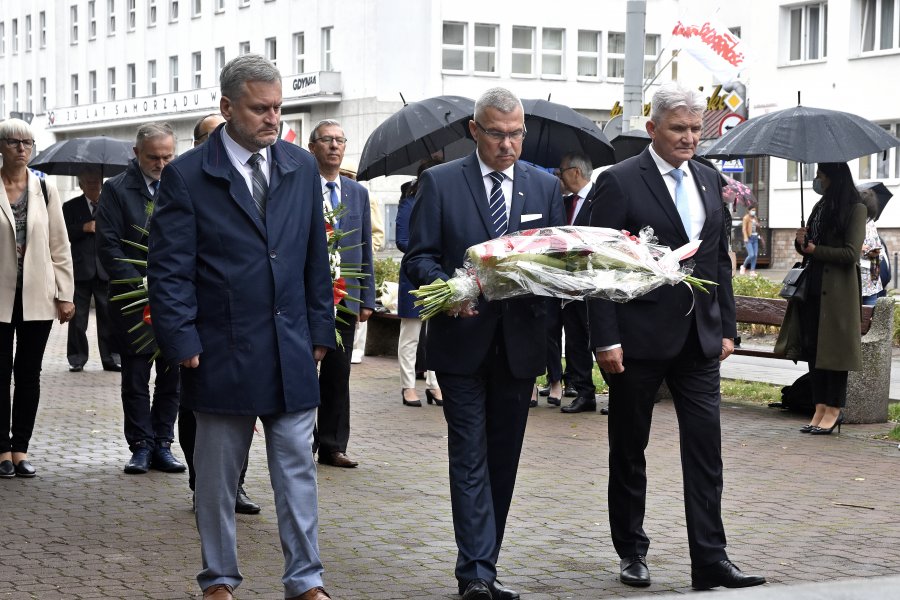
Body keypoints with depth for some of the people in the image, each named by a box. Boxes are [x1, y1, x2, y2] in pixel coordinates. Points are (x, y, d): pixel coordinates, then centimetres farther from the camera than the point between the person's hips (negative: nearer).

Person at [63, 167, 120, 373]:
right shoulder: (70, 207, 7)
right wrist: (84, 228, -14)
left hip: (105, 270, 1)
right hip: (80, 270, -1)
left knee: (108, 317, 2)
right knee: (78, 317, 3)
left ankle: (111, 358, 7)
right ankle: (77, 358, 10)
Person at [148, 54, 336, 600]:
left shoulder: (302, 168, 7)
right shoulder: (187, 176, -5)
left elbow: (317, 259, 12)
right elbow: (169, 269, -5)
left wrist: (320, 330, 9)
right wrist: (183, 342, -10)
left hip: (292, 352, 3)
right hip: (222, 355, -3)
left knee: (298, 469, 5)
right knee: (218, 475, 9)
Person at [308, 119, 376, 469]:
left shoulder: (358, 193, 12)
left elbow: (365, 250, 13)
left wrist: (367, 299, 7)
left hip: (345, 297, 4)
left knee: (338, 374, 8)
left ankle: (332, 446, 14)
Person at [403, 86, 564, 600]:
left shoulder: (545, 187, 9)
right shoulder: (440, 183, 0)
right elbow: (418, 258, -3)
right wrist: (448, 288, -22)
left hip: (520, 342, 4)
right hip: (462, 341, -3)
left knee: (504, 457, 9)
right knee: (471, 456, -5)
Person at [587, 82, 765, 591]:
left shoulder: (709, 181, 10)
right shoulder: (620, 182, -8)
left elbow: (720, 260, 15)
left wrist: (726, 329, 10)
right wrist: (605, 339, -15)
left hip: (699, 338, 5)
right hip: (640, 338, -5)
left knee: (706, 449, 0)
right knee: (630, 449, 9)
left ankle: (711, 560, 2)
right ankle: (632, 552, 23)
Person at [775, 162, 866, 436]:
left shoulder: (855, 209, -6)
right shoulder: (821, 206, 17)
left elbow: (851, 253, -13)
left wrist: (815, 250, -8)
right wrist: (801, 241, -1)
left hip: (837, 292, -7)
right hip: (813, 288, 7)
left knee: (833, 349, -3)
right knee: (813, 347, 5)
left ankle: (834, 409, 3)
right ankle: (820, 408, 9)